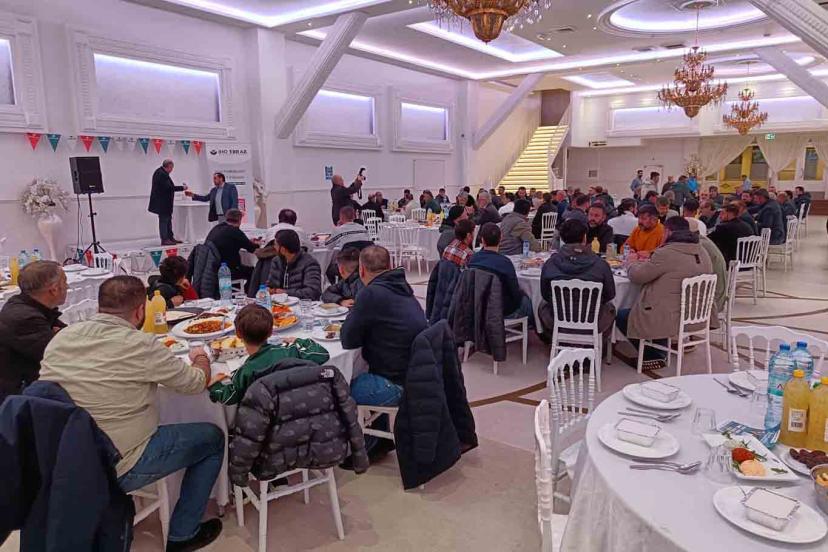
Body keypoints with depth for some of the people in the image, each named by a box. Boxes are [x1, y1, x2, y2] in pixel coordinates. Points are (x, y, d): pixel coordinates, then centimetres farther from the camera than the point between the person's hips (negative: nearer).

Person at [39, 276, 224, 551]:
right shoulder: (141, 346, -21)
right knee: (213, 437, 9)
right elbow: (198, 382, -9)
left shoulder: (60, 338, -4)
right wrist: (200, 357, 12)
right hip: (117, 470, -7)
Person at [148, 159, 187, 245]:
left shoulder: (159, 172, 12)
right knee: (164, 220, -4)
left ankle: (170, 237, 23)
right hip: (162, 203, -11)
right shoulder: (162, 174, -21)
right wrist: (182, 188, -18)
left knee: (168, 219, 16)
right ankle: (164, 239, 2)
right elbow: (168, 187, -25)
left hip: (162, 202, 11)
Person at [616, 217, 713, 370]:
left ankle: (653, 357, 13)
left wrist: (633, 263, 10)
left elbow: (636, 276, -11)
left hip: (672, 320, -8)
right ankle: (660, 352, 28)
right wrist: (648, 263, 17)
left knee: (621, 316, 10)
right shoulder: (702, 252, 5)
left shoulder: (666, 253, -20)